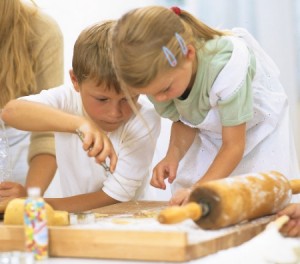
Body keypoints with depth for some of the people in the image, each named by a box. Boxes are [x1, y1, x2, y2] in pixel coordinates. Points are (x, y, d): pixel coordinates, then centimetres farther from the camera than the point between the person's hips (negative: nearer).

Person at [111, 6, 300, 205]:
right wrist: (173, 155, -29)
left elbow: (234, 145, -32)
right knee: (183, 203, -6)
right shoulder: (157, 75, -26)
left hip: (258, 127, -4)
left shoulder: (224, 66, -41)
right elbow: (182, 122, -8)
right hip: (209, 135, 4)